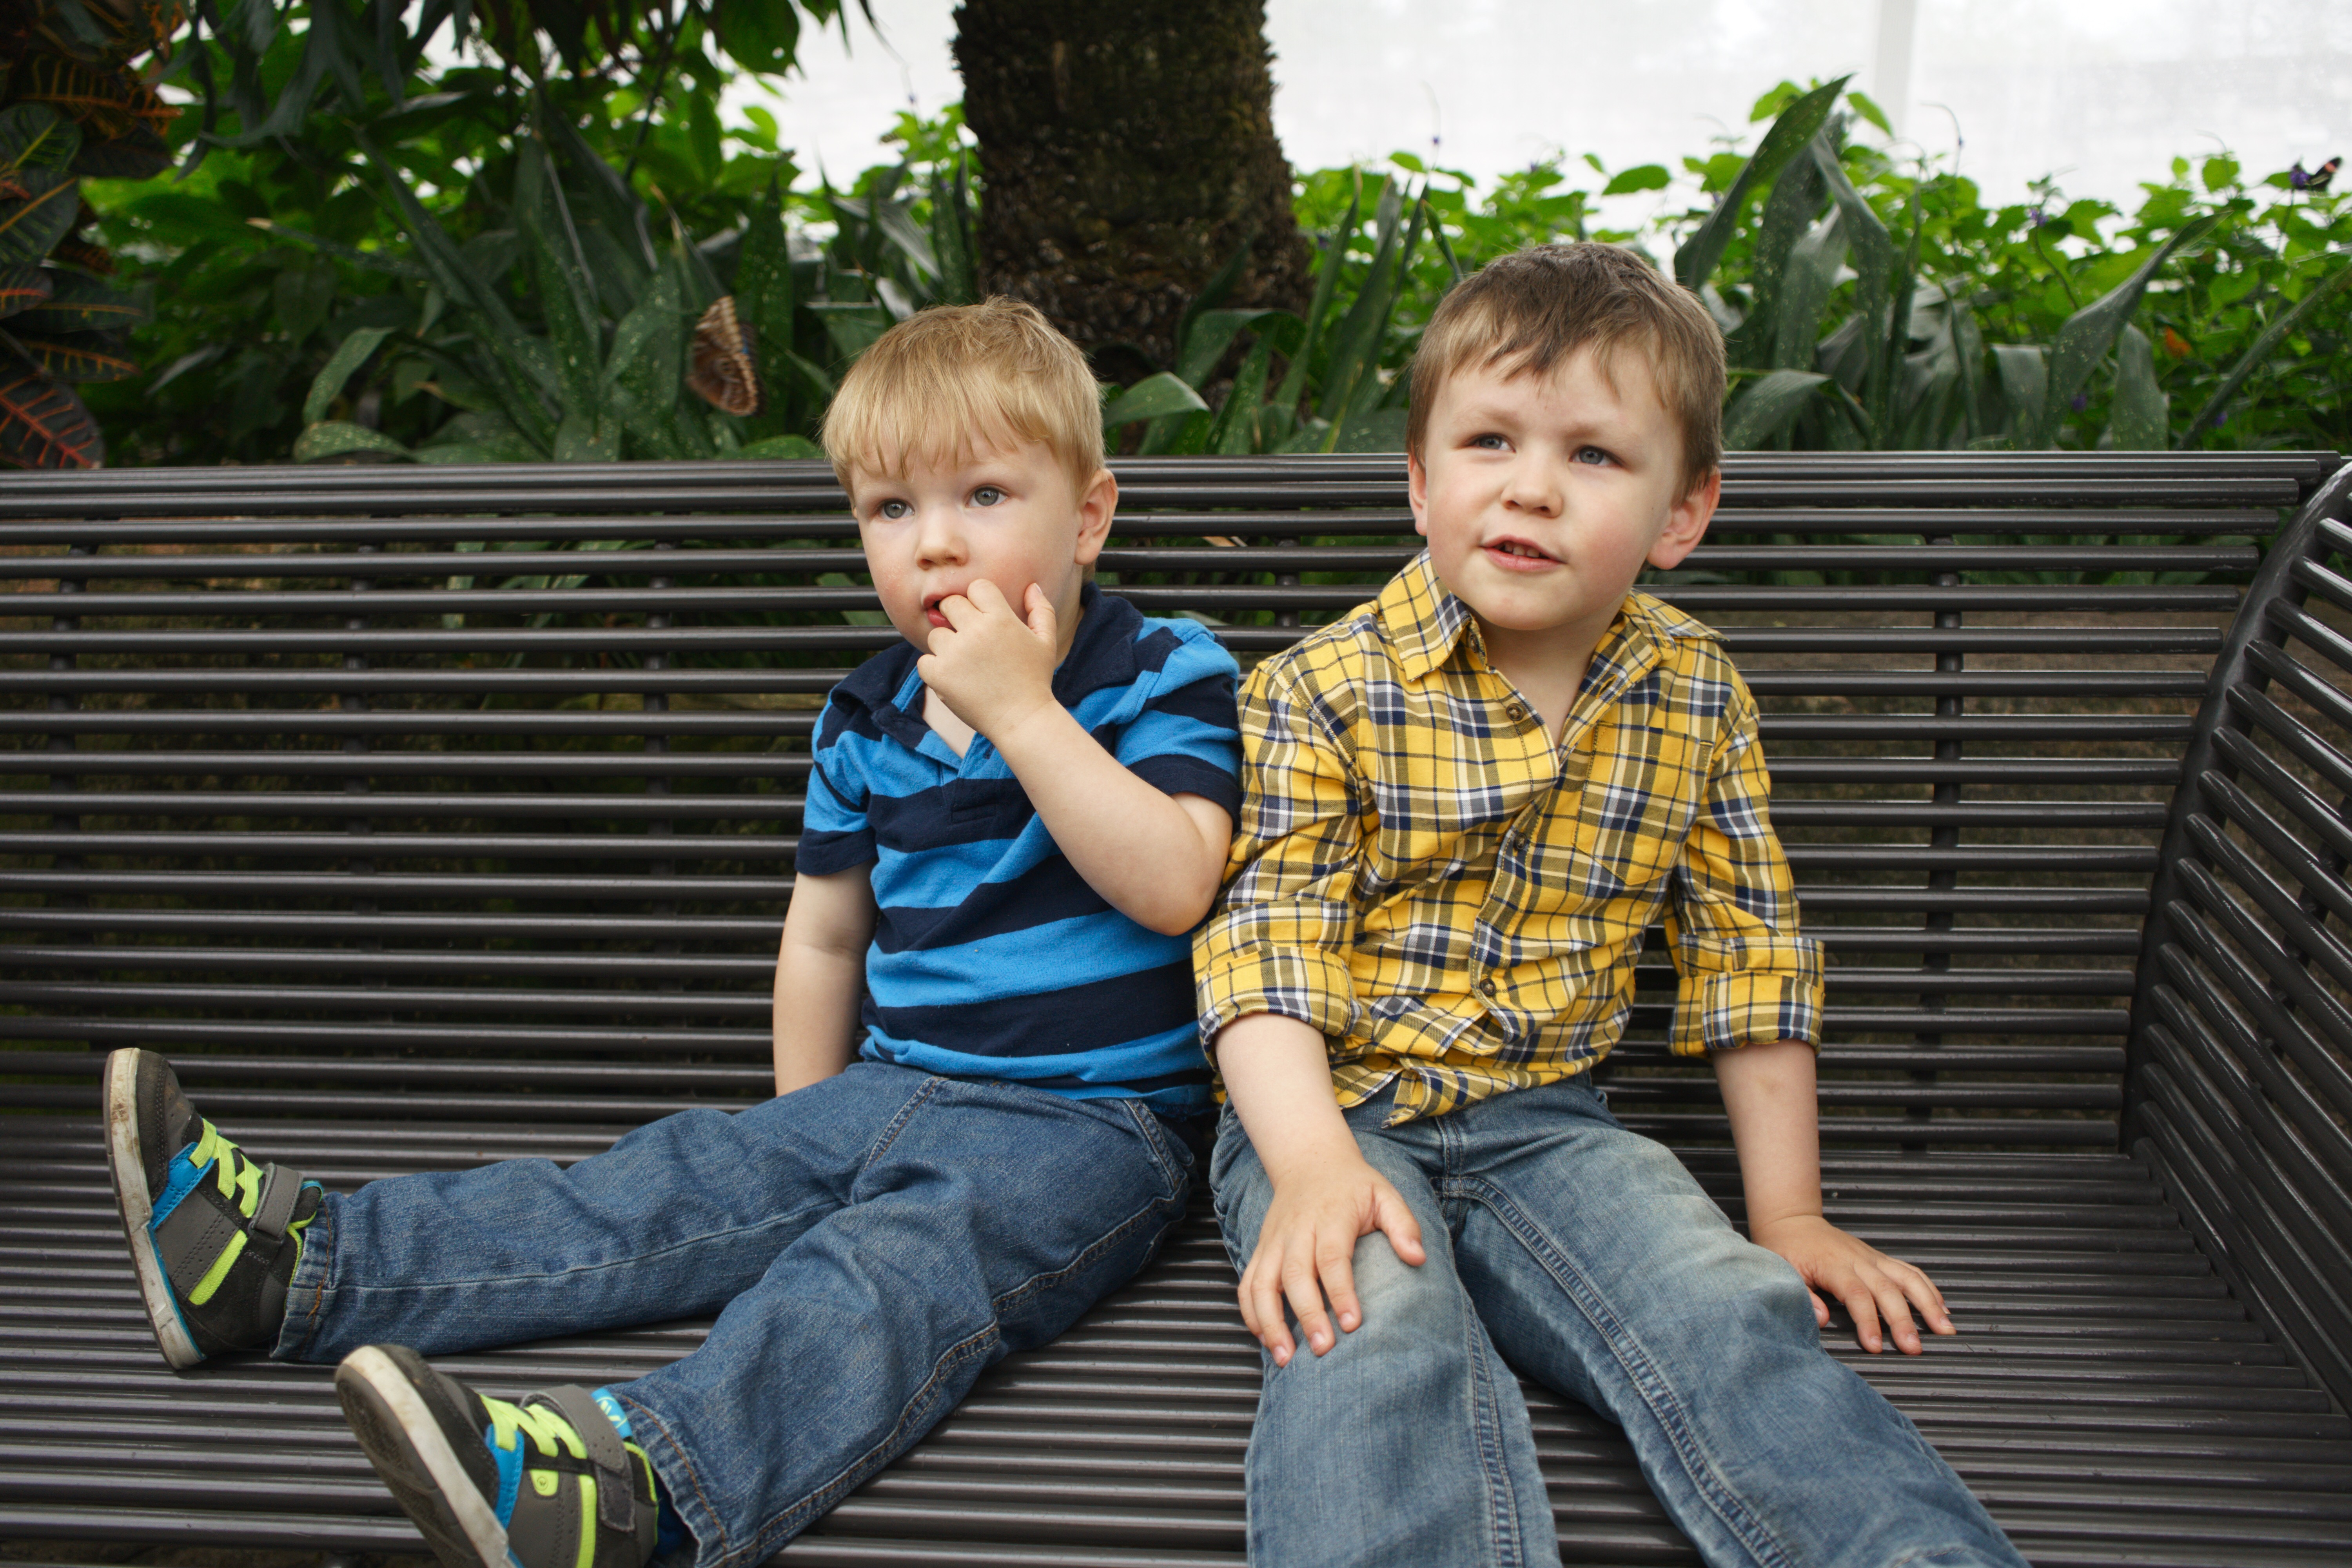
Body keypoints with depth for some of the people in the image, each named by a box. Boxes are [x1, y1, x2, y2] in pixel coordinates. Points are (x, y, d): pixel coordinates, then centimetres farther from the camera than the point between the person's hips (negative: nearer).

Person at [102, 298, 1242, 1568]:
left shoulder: (1164, 678, -5)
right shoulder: (868, 723, 11)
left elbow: (1172, 886, -22)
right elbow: (825, 940, 21)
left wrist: (1022, 713, -23)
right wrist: (808, 1144, 19)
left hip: (1092, 1122, -6)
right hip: (897, 1088, 6)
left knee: (915, 1243, -34)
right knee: (677, 1185, -9)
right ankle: (297, 1265, -14)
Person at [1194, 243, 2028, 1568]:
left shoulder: (1696, 700, 4)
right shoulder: (1326, 693, -7)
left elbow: (1750, 948, 10)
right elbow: (1268, 947, -12)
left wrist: (1789, 1213, 9)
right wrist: (1313, 1167, -27)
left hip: (1553, 1123, 3)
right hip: (1342, 1113, -2)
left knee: (1731, 1312, -23)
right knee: (1370, 1331, -32)